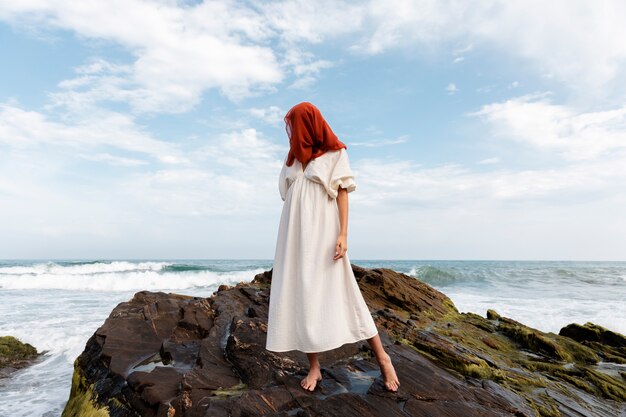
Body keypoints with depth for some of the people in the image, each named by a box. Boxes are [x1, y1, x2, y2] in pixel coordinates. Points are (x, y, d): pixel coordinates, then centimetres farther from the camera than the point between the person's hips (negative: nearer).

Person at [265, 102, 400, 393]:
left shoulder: (335, 153, 3)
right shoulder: (294, 157, 19)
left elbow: (342, 193, -4)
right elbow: (289, 197, 18)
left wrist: (343, 234, -15)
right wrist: (286, 239, 13)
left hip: (323, 231, -5)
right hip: (296, 234, 5)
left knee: (337, 294, -6)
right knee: (301, 295, -1)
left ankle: (381, 355, 9)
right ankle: (314, 367, 8)